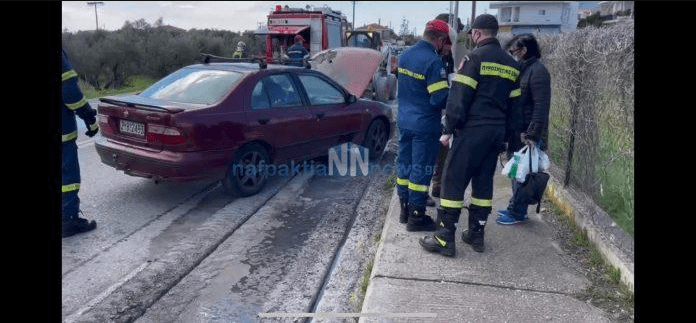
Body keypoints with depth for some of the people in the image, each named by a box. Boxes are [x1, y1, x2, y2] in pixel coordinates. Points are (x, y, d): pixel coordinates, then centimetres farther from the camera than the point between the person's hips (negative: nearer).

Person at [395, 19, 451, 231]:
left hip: (404, 121, 8)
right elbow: (440, 99, -21)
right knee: (421, 169, 1)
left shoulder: (405, 55, 7)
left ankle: (404, 209, 26)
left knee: (404, 164, 15)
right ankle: (416, 217, 10)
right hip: (424, 125, -8)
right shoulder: (433, 61, -19)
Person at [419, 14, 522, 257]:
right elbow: (512, 102, 13)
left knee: (453, 181, -3)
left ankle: (445, 239, -2)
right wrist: (503, 132, 16)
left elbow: (458, 98, -15)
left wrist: (448, 129, -11)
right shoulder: (511, 64, 14)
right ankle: (476, 234, 21)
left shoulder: (475, 57, -8)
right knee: (484, 182, 14)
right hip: (496, 131, 8)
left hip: (472, 130, -7)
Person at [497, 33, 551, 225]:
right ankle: (516, 207, 28)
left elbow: (541, 107, -20)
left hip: (526, 135, -9)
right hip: (517, 132, 9)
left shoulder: (537, 71, -14)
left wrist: (532, 135, -24)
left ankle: (517, 213, 10)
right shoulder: (522, 70, 15)